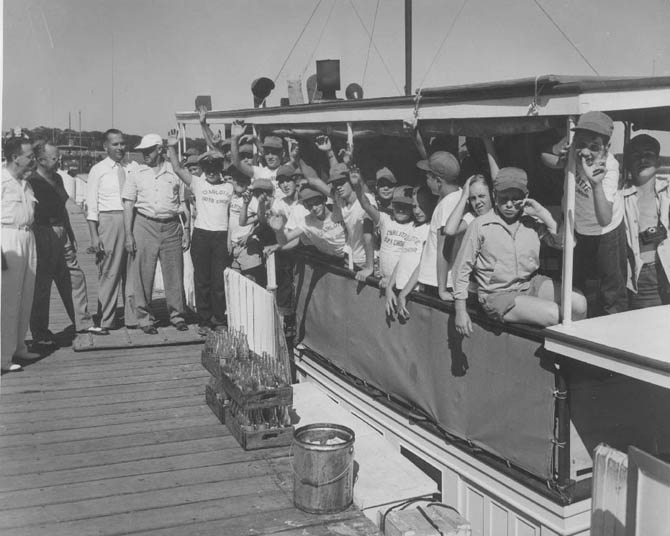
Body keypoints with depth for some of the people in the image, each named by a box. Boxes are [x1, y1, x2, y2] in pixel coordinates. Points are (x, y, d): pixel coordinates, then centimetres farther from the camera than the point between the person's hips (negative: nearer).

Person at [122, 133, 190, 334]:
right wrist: (128, 235, -3)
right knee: (143, 274, 0)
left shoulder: (175, 173, 7)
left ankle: (177, 315, 15)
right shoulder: (136, 174, 5)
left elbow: (183, 204, 10)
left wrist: (186, 230, 4)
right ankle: (145, 318, 10)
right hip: (144, 225, -1)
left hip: (171, 226, 1)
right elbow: (128, 205, 3)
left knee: (174, 273, 3)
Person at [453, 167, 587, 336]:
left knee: (579, 303, -15)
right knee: (553, 314, -24)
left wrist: (543, 214, -11)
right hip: (498, 295, -4)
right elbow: (462, 267, -3)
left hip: (532, 284, 5)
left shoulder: (532, 221, 1)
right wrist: (460, 311, -5)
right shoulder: (480, 226, -8)